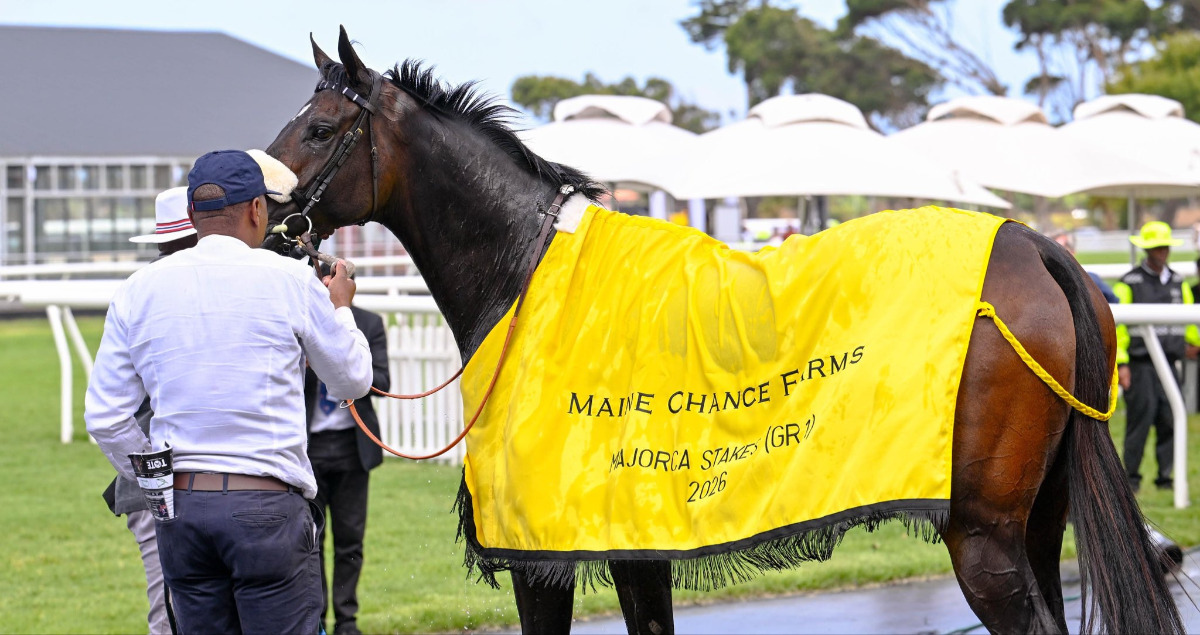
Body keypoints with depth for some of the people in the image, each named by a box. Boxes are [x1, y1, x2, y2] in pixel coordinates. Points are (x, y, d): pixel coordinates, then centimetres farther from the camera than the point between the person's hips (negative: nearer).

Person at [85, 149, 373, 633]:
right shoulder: (290, 280, -4)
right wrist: (340, 308, 28)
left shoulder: (138, 290, 4)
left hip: (179, 505, 4)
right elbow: (353, 381, 11)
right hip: (268, 505, -4)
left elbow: (105, 418, 5)